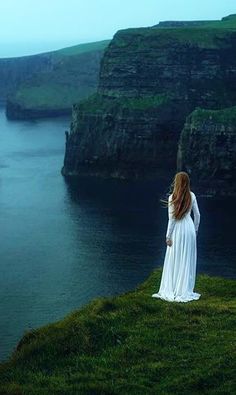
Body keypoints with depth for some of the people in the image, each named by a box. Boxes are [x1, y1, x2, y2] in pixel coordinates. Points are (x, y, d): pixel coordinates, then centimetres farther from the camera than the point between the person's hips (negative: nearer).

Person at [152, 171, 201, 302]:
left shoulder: (172, 198, -12)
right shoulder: (192, 196, 0)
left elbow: (172, 218, -11)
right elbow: (197, 215, 5)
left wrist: (168, 236, -4)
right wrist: (195, 229, 19)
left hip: (178, 229, -4)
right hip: (189, 228, 4)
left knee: (174, 261, 4)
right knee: (188, 260, 10)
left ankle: (171, 291, 8)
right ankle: (186, 290, 16)